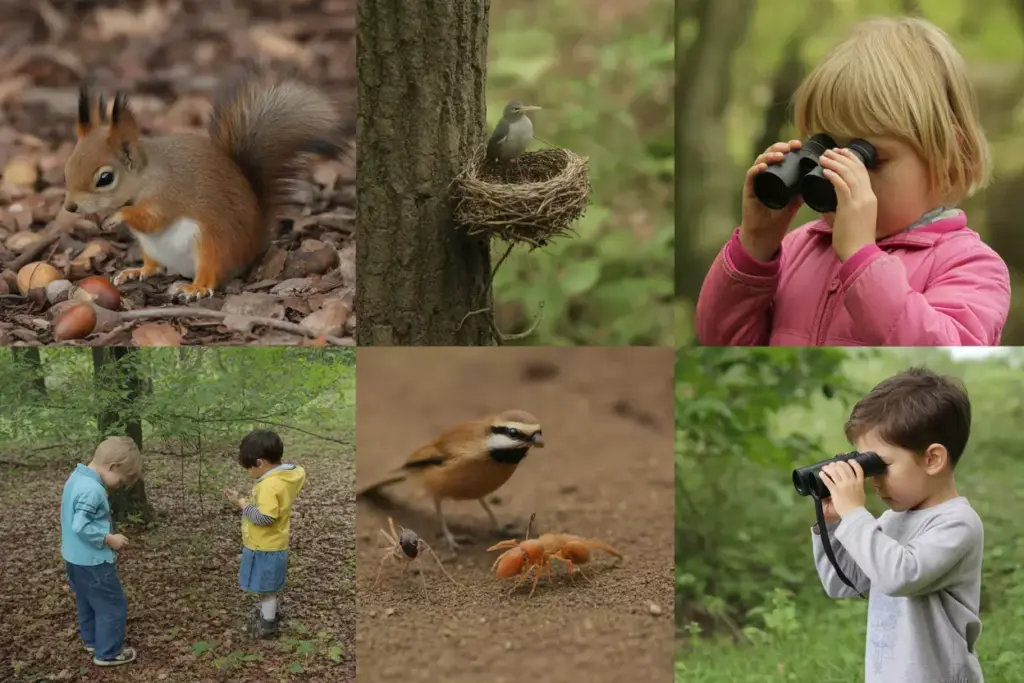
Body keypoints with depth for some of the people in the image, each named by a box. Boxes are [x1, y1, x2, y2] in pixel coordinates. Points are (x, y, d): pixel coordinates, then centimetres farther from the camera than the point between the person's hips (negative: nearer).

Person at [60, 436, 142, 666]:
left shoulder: (77, 477, 4)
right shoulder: (92, 490, -28)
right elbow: (81, 526, -31)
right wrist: (109, 539, -21)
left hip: (74, 558, 10)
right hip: (92, 561, -10)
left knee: (88, 602, 26)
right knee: (113, 605, 4)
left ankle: (92, 640, 41)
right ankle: (107, 653, 13)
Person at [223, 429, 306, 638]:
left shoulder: (270, 485, -29)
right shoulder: (286, 477, 1)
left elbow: (265, 517, -32)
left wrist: (242, 503, -25)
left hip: (264, 548, -9)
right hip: (268, 545, 9)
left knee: (266, 588, 6)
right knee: (267, 587, 26)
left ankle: (267, 626, 18)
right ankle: (268, 613, 43)